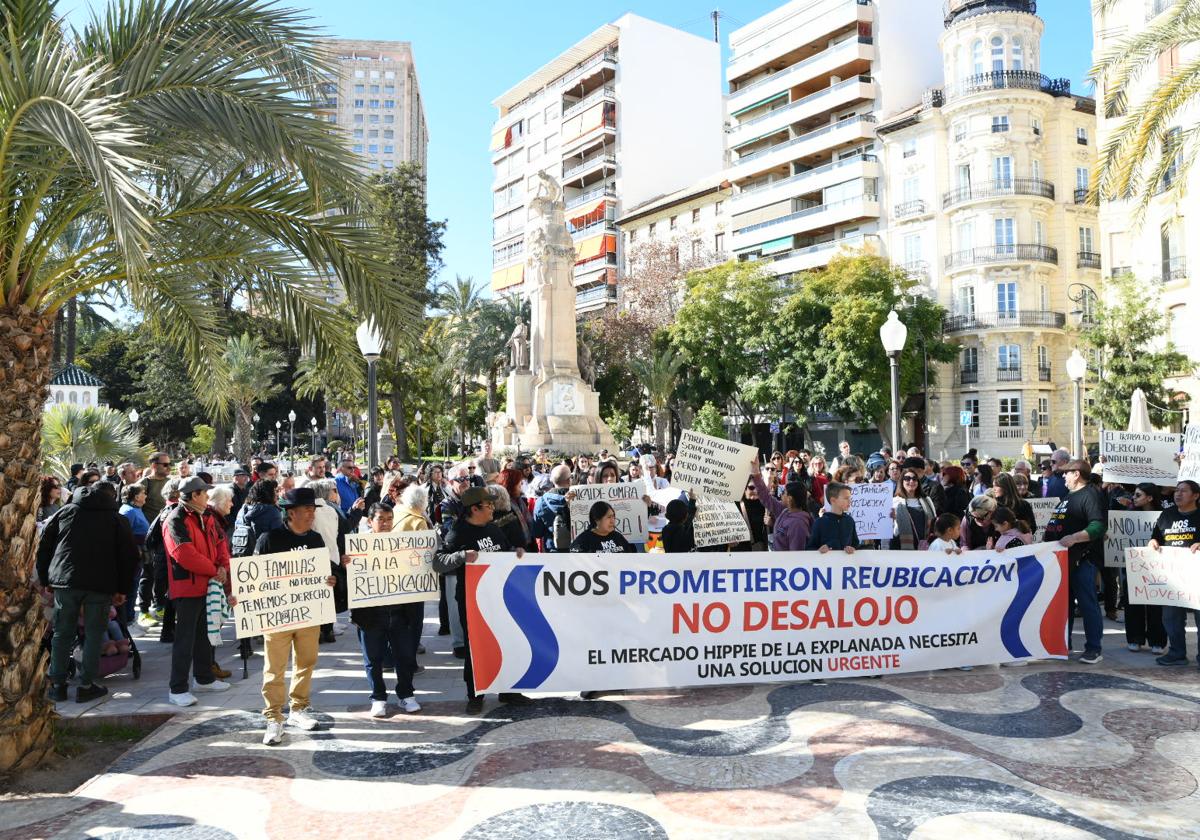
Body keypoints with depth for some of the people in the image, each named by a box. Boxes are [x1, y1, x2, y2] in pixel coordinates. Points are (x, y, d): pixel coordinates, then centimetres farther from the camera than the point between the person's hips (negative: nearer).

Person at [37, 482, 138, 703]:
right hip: (101, 585, -2)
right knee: (93, 635, 5)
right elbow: (130, 556, 3)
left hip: (65, 581, 2)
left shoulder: (66, 511, 12)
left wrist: (46, 579, 16)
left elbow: (44, 546, 11)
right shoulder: (118, 520, 7)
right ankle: (86, 686, 6)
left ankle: (57, 685, 16)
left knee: (62, 633, 12)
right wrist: (123, 590, 8)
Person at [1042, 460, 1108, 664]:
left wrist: (1075, 537, -33)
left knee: (1087, 603, -4)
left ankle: (1094, 648, 3)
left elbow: (1099, 525, -23)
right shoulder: (1069, 496, 20)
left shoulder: (1090, 495, -11)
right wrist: (1047, 540, 19)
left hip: (1083, 558, -10)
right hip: (1065, 557, 10)